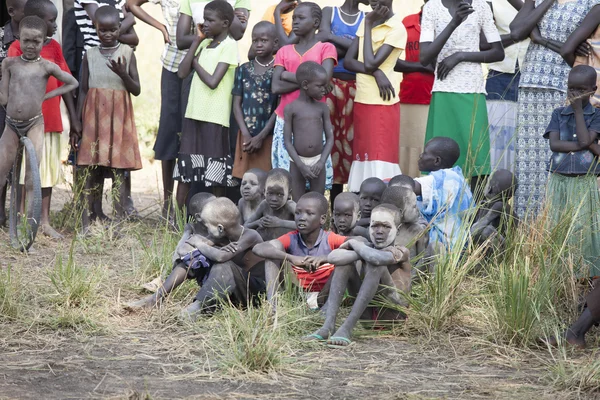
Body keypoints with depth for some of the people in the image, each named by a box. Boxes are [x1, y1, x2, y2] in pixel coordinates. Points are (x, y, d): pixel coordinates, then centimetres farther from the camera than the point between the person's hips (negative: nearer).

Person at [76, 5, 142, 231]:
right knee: (90, 169, -2)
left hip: (119, 116, -1)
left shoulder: (127, 53, 2)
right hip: (94, 115, 1)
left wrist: (122, 73, -17)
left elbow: (136, 90, 1)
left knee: (118, 170, -1)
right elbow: (83, 90, 8)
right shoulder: (90, 55, 5)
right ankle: (85, 222, 0)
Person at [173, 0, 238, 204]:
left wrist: (196, 62, -1)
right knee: (184, 170, 6)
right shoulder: (204, 44, 13)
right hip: (194, 113, 7)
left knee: (216, 174, -1)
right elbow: (183, 72, 2)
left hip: (215, 118, -7)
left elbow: (212, 81, -16)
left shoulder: (229, 46, -8)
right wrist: (197, 41, 1)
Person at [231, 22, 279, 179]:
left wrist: (261, 136, -10)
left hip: (269, 137, -3)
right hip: (246, 137, 3)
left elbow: (280, 108, -6)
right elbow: (237, 104, 6)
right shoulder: (243, 70, 8)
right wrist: (246, 134, -7)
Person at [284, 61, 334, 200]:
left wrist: (321, 162, -10)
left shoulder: (323, 108, 4)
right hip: (297, 162, -2)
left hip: (317, 161, 2)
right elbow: (287, 141, -5)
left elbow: (330, 138, 3)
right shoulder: (290, 108, -4)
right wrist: (301, 165, -13)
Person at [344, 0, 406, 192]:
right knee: (362, 155, 6)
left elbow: (370, 63, -19)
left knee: (381, 158, -9)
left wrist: (369, 26, -10)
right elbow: (348, 61, 5)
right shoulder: (366, 21, 11)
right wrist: (375, 72, -13)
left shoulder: (396, 29, -11)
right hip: (361, 101, 7)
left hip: (382, 103, -7)